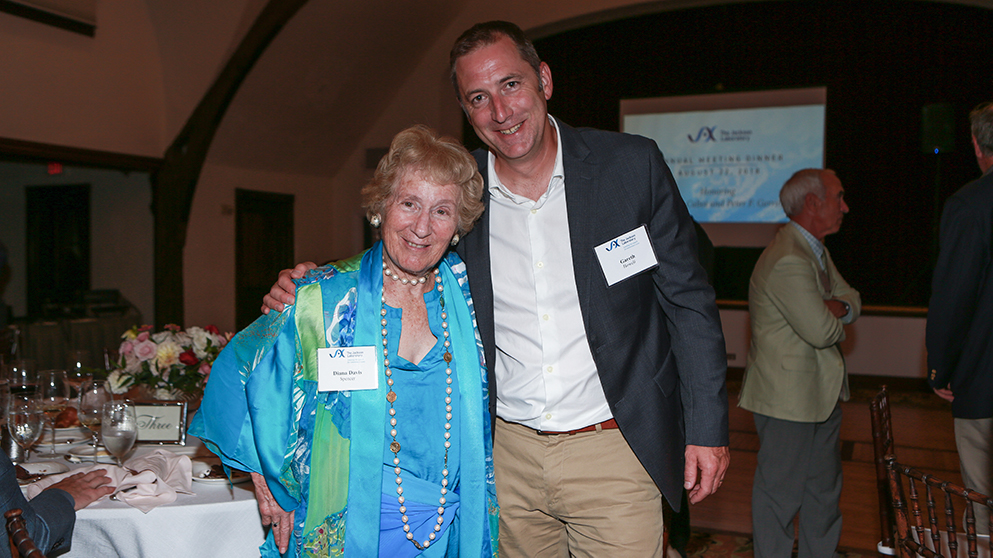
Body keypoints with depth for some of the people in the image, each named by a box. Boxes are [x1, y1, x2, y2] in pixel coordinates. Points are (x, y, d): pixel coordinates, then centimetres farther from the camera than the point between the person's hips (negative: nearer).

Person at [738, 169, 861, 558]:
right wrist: (837, 317, -4)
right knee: (781, 490, 3)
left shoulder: (816, 249, 12)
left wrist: (835, 308, -9)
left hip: (822, 393, 10)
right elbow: (821, 331, -27)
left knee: (824, 486, 20)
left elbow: (852, 299, 14)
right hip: (787, 393, -10)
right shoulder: (787, 262, -24)